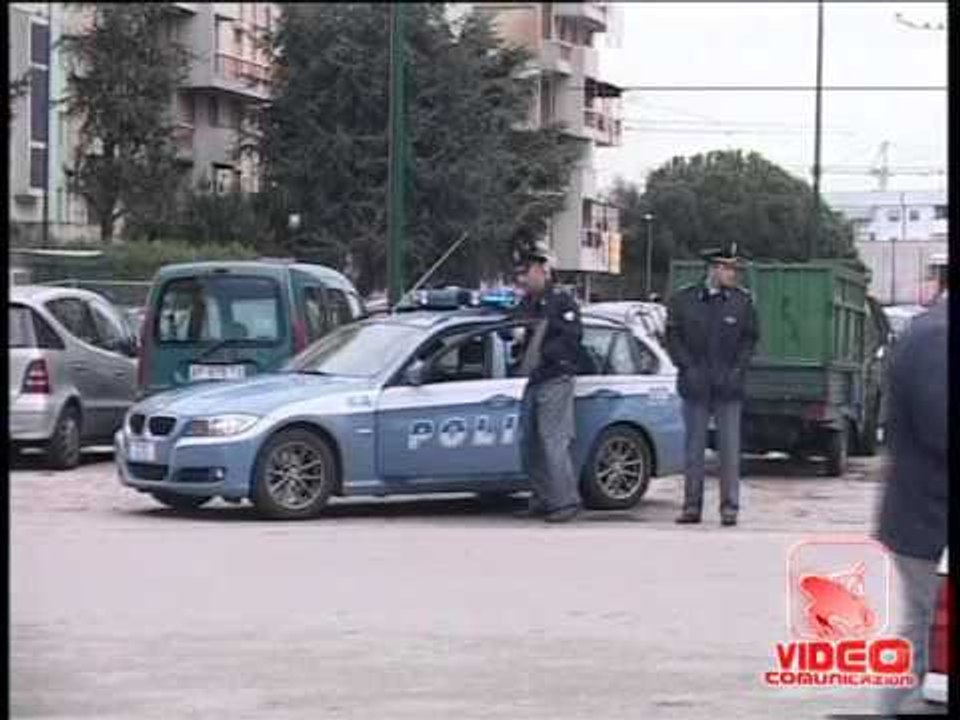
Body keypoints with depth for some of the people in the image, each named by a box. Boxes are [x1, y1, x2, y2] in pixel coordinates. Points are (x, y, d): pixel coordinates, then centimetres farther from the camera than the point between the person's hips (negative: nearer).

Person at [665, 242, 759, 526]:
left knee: (729, 449, -1)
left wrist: (736, 370, -4)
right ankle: (692, 506, 11)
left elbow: (750, 338, 7)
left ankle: (729, 507, 6)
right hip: (695, 385, 0)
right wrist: (688, 368, -5)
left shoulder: (742, 300, 3)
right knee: (694, 447, 5)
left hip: (728, 386, 0)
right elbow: (673, 337, 5)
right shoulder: (683, 299, 2)